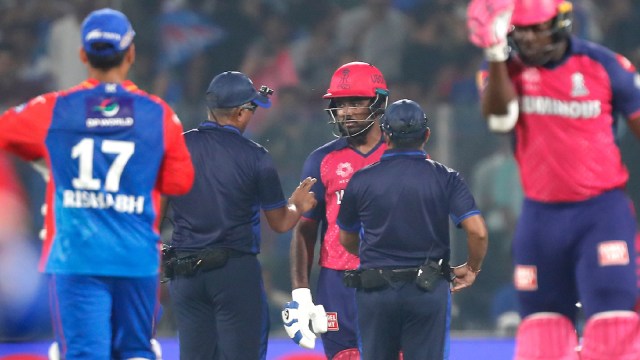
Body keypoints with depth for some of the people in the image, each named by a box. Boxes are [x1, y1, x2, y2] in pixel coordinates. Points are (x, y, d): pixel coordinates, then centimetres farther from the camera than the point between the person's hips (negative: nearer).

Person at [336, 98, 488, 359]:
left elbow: (347, 240, 13)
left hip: (374, 289, 1)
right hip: (428, 289, -1)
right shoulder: (445, 178, -2)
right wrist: (472, 269, 8)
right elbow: (478, 231, -11)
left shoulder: (362, 180, 1)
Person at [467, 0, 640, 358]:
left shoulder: (605, 65, -5)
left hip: (601, 210, -3)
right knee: (542, 320, 10)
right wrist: (497, 54, -32)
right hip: (541, 215, 3)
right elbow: (499, 117, -20)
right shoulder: (508, 70, 0)